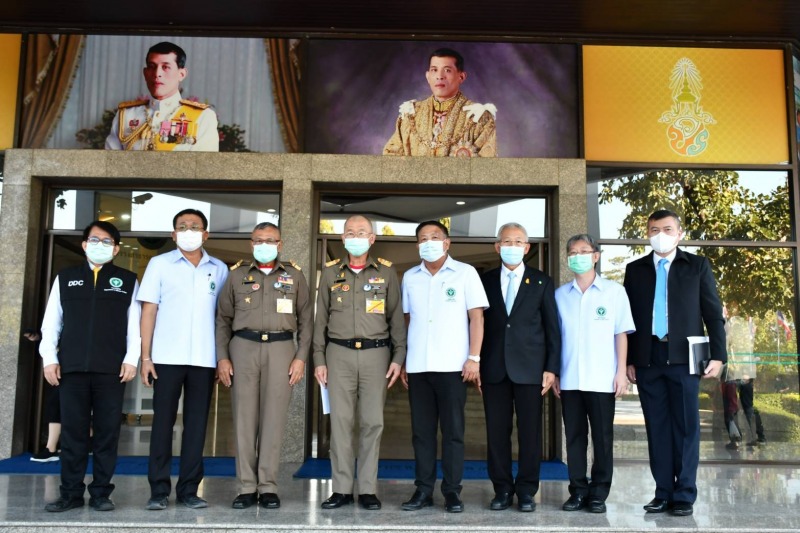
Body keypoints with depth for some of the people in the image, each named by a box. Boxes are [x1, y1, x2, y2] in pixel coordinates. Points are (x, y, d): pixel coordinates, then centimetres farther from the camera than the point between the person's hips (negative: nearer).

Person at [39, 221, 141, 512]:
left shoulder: (128, 280, 9)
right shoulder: (65, 278, 13)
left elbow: (135, 323, 4)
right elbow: (51, 322, 10)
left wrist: (131, 359, -4)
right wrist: (49, 358, 1)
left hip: (111, 369, -1)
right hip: (72, 367, 1)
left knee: (107, 432, 1)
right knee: (73, 432, 4)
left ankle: (101, 492, 10)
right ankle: (71, 493, 12)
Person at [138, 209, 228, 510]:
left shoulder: (219, 270, 11)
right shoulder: (160, 264, 6)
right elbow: (149, 311, 2)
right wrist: (145, 357, -5)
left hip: (204, 359, 2)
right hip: (167, 357, -2)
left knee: (196, 424, 4)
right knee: (163, 422, 2)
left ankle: (188, 490, 12)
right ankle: (159, 490, 10)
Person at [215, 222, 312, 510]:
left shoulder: (295, 276, 10)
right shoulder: (237, 276, 11)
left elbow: (306, 319, 8)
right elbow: (223, 319, 11)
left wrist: (301, 357, -1)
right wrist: (222, 357, 2)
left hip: (281, 348, -1)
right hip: (243, 347, 1)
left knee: (274, 418, 0)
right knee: (244, 417, 1)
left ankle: (268, 487, 8)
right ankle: (246, 487, 9)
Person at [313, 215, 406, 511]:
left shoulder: (387, 271, 5)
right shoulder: (330, 271, 8)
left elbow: (396, 317, 6)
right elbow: (321, 318, 10)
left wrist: (398, 357, -1)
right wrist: (319, 359, 5)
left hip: (376, 353, -1)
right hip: (339, 353, 1)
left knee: (373, 422, 1)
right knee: (340, 421, 1)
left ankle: (368, 489, 10)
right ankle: (342, 489, 10)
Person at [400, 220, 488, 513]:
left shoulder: (465, 272, 2)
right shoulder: (409, 277, 12)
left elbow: (476, 317, -1)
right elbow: (407, 320, 15)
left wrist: (474, 358, -9)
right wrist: (403, 361, 9)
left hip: (452, 366, -3)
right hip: (417, 366, 3)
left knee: (453, 431, 2)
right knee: (421, 431, 7)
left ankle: (452, 490, 11)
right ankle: (423, 489, 15)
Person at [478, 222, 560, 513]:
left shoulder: (542, 282, 7)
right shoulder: (485, 281, 9)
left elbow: (552, 328, 5)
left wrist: (551, 368, -3)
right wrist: (476, 364, 2)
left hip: (529, 368, -1)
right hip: (494, 368, 1)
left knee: (530, 431, 3)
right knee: (496, 431, 5)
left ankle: (526, 490, 15)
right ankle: (502, 489, 16)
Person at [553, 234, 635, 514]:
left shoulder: (614, 291, 3)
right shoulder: (560, 294, 9)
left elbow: (621, 333, 2)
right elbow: (554, 336, 10)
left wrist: (621, 371, -3)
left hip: (602, 380, -2)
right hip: (569, 380, 2)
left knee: (602, 437, 3)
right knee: (574, 436, 7)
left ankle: (599, 493, 13)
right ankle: (578, 491, 16)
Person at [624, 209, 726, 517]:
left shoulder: (697, 266, 8)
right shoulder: (635, 269, 12)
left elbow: (713, 313, 5)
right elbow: (629, 317, 10)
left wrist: (717, 355, -3)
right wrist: (628, 360, 5)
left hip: (683, 357, -2)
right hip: (647, 359, 2)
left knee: (685, 426, -1)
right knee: (657, 427, 4)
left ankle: (684, 495, 7)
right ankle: (663, 493, 11)